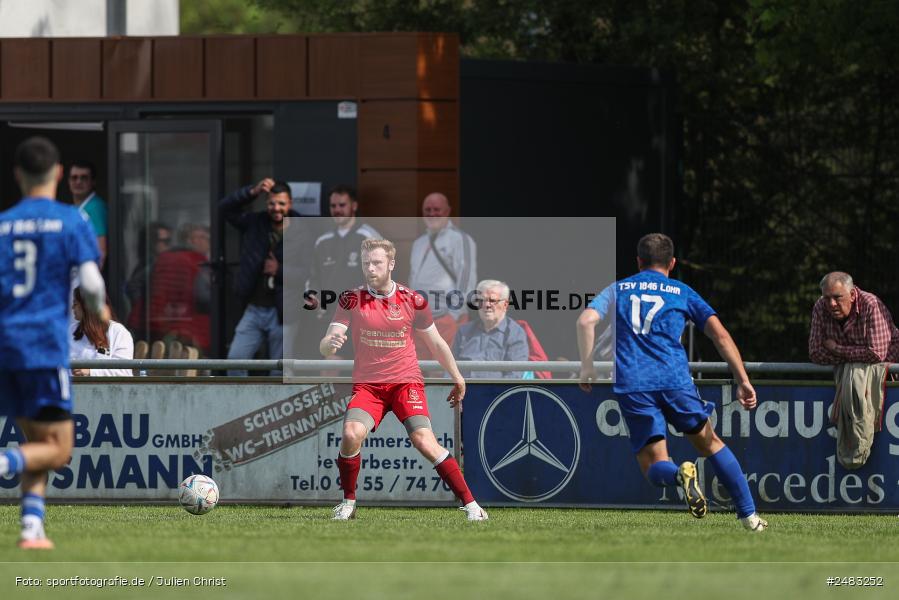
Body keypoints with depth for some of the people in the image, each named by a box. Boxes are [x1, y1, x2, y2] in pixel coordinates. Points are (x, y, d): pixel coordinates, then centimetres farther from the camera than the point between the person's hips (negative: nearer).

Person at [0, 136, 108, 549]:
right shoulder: (71, 222, -2)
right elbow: (91, 284, -9)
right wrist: (99, 310, 12)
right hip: (47, 345, -5)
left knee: (37, 443, 15)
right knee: (57, 449, -1)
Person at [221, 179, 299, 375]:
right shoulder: (256, 224, 4)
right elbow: (226, 207, -1)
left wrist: (280, 271, -17)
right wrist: (253, 192, -14)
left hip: (282, 313, -4)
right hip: (254, 309, 4)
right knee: (235, 359, -6)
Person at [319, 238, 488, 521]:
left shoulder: (413, 301, -3)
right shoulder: (351, 300, -3)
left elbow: (436, 343, 12)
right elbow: (325, 348, -9)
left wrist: (457, 377, 19)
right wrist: (331, 343, -33)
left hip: (406, 382, -1)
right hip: (367, 385, 1)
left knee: (423, 440, -20)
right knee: (351, 434, -24)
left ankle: (469, 503, -13)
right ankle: (348, 502, -2)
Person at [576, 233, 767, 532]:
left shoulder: (617, 289, 20)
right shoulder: (681, 292, 18)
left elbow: (586, 320, 2)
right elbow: (720, 335, 9)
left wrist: (587, 368, 6)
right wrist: (743, 381, 9)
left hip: (631, 384, 0)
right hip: (675, 380, 0)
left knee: (653, 466, 4)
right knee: (709, 442, 19)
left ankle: (680, 475, -32)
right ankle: (749, 515, 12)